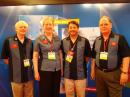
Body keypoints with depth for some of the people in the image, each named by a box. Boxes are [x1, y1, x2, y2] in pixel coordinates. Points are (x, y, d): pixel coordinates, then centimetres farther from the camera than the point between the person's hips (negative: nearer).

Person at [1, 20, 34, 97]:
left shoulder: (29, 42, 8)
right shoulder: (8, 41, -4)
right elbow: (5, 57, 0)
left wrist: (30, 65, 5)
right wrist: (14, 66, 1)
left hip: (29, 76, 3)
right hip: (16, 76, -3)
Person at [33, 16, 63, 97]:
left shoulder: (57, 38, 6)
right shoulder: (39, 39, -3)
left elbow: (60, 54, 10)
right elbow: (35, 56, -4)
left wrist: (62, 67, 6)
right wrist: (36, 71, -8)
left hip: (57, 69, 3)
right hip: (44, 70, -3)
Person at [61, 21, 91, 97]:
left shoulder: (85, 41, -2)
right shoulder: (63, 41, 4)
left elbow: (88, 56, 4)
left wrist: (82, 63, 2)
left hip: (81, 74, -1)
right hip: (68, 74, 2)